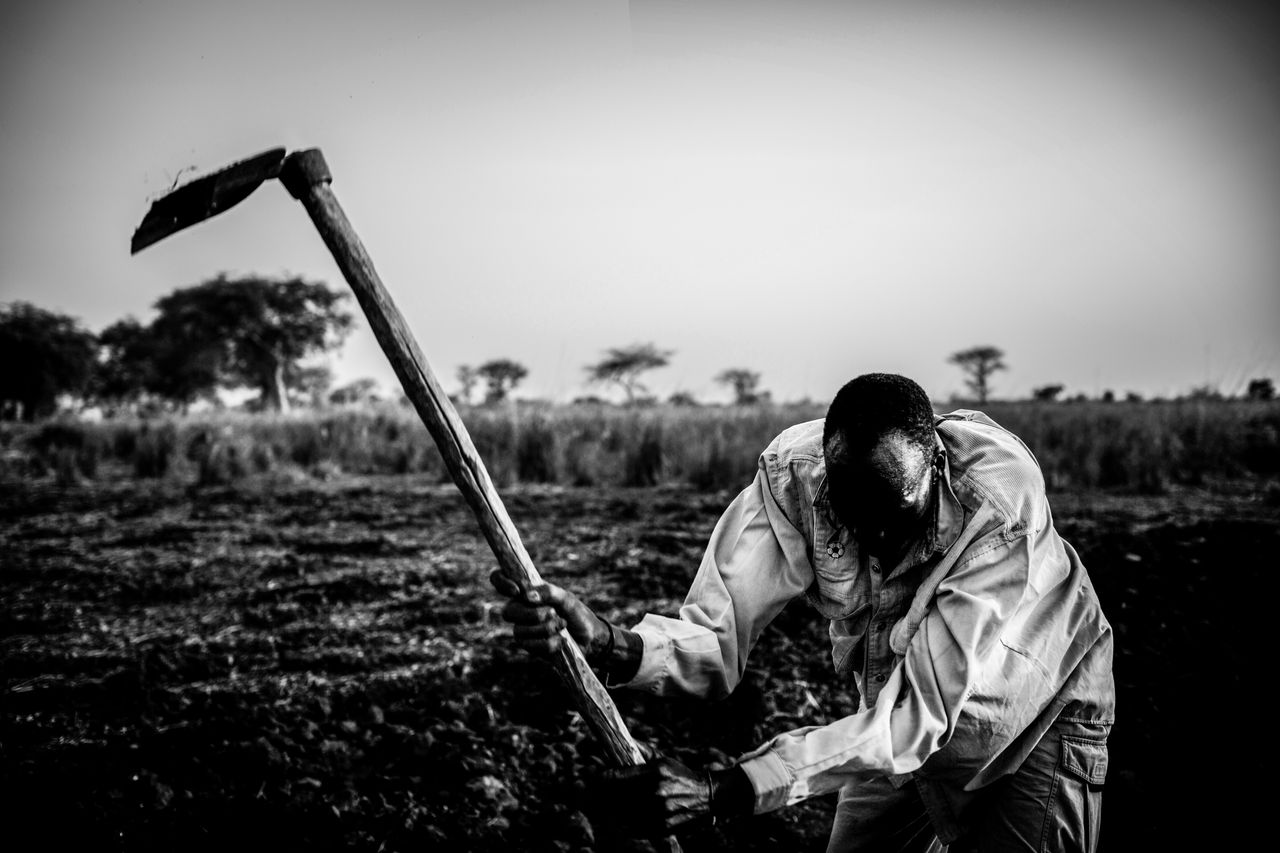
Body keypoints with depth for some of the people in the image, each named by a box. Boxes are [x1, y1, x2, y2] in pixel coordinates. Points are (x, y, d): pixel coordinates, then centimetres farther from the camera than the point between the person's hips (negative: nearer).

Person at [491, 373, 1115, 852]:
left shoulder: (1000, 508, -37)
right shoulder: (792, 475, -26)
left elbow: (919, 715, -40)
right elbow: (717, 639, -28)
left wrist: (724, 790, -49)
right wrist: (608, 646, -52)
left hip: (1033, 722, -3)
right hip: (908, 717, 4)